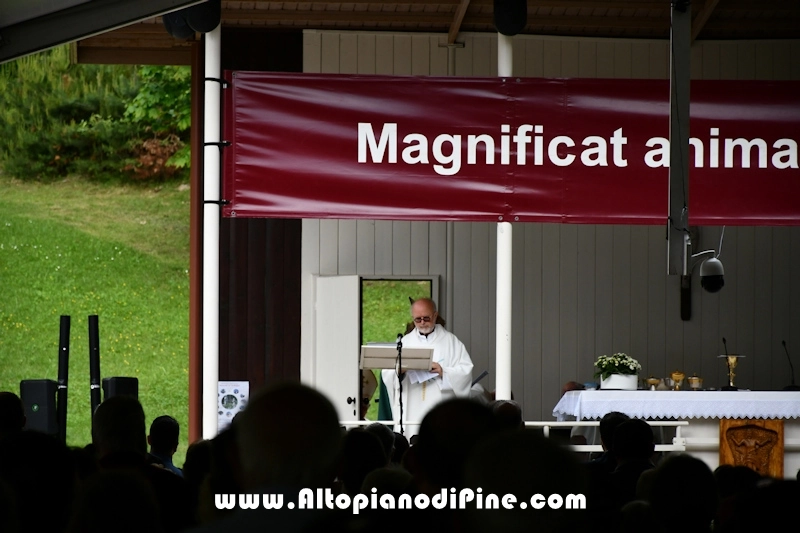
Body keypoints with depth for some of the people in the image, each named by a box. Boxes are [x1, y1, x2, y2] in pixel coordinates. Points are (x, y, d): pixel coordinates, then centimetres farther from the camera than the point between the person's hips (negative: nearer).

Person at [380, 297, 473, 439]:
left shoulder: (450, 341, 9)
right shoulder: (405, 342, 16)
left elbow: (465, 370, 1)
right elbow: (386, 373, 8)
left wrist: (443, 371, -15)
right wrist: (398, 371, -14)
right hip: (411, 411, 2)